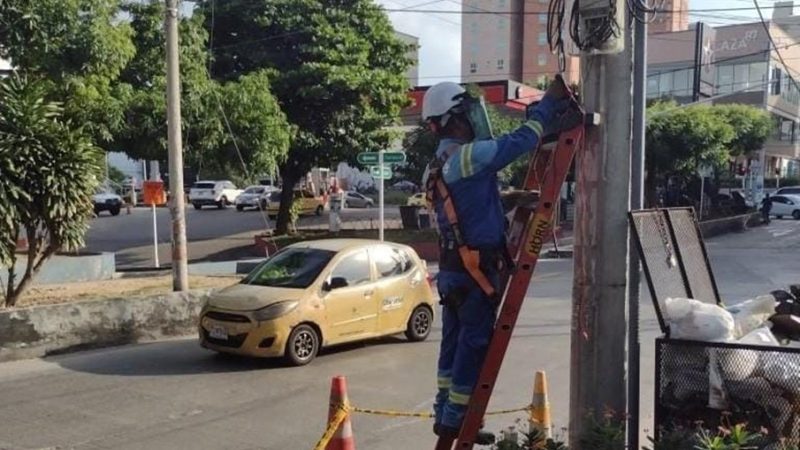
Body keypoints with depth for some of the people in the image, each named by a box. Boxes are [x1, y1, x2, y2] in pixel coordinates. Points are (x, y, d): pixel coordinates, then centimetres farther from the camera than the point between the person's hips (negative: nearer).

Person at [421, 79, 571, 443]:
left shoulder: (438, 167, 15)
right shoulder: (466, 156, -16)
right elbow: (520, 141, -17)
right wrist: (551, 101, -7)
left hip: (451, 269, 10)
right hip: (475, 270, -10)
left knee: (455, 344, 14)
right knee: (474, 345, -1)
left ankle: (445, 414, 22)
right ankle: (455, 418, 6)